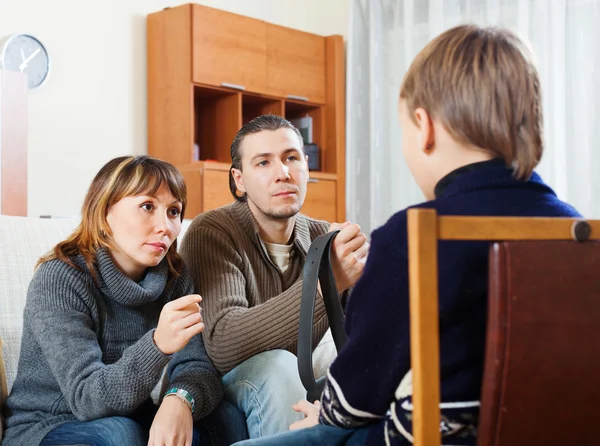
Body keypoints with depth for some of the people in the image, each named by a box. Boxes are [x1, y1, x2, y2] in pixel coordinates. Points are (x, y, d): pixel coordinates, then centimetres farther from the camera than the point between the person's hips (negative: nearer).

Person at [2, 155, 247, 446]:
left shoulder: (175, 276, -3)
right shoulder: (58, 280, -19)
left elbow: (199, 368, -11)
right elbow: (86, 399, -26)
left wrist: (180, 400, -36)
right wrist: (158, 345, -43)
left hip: (130, 422, 4)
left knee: (228, 418, -17)